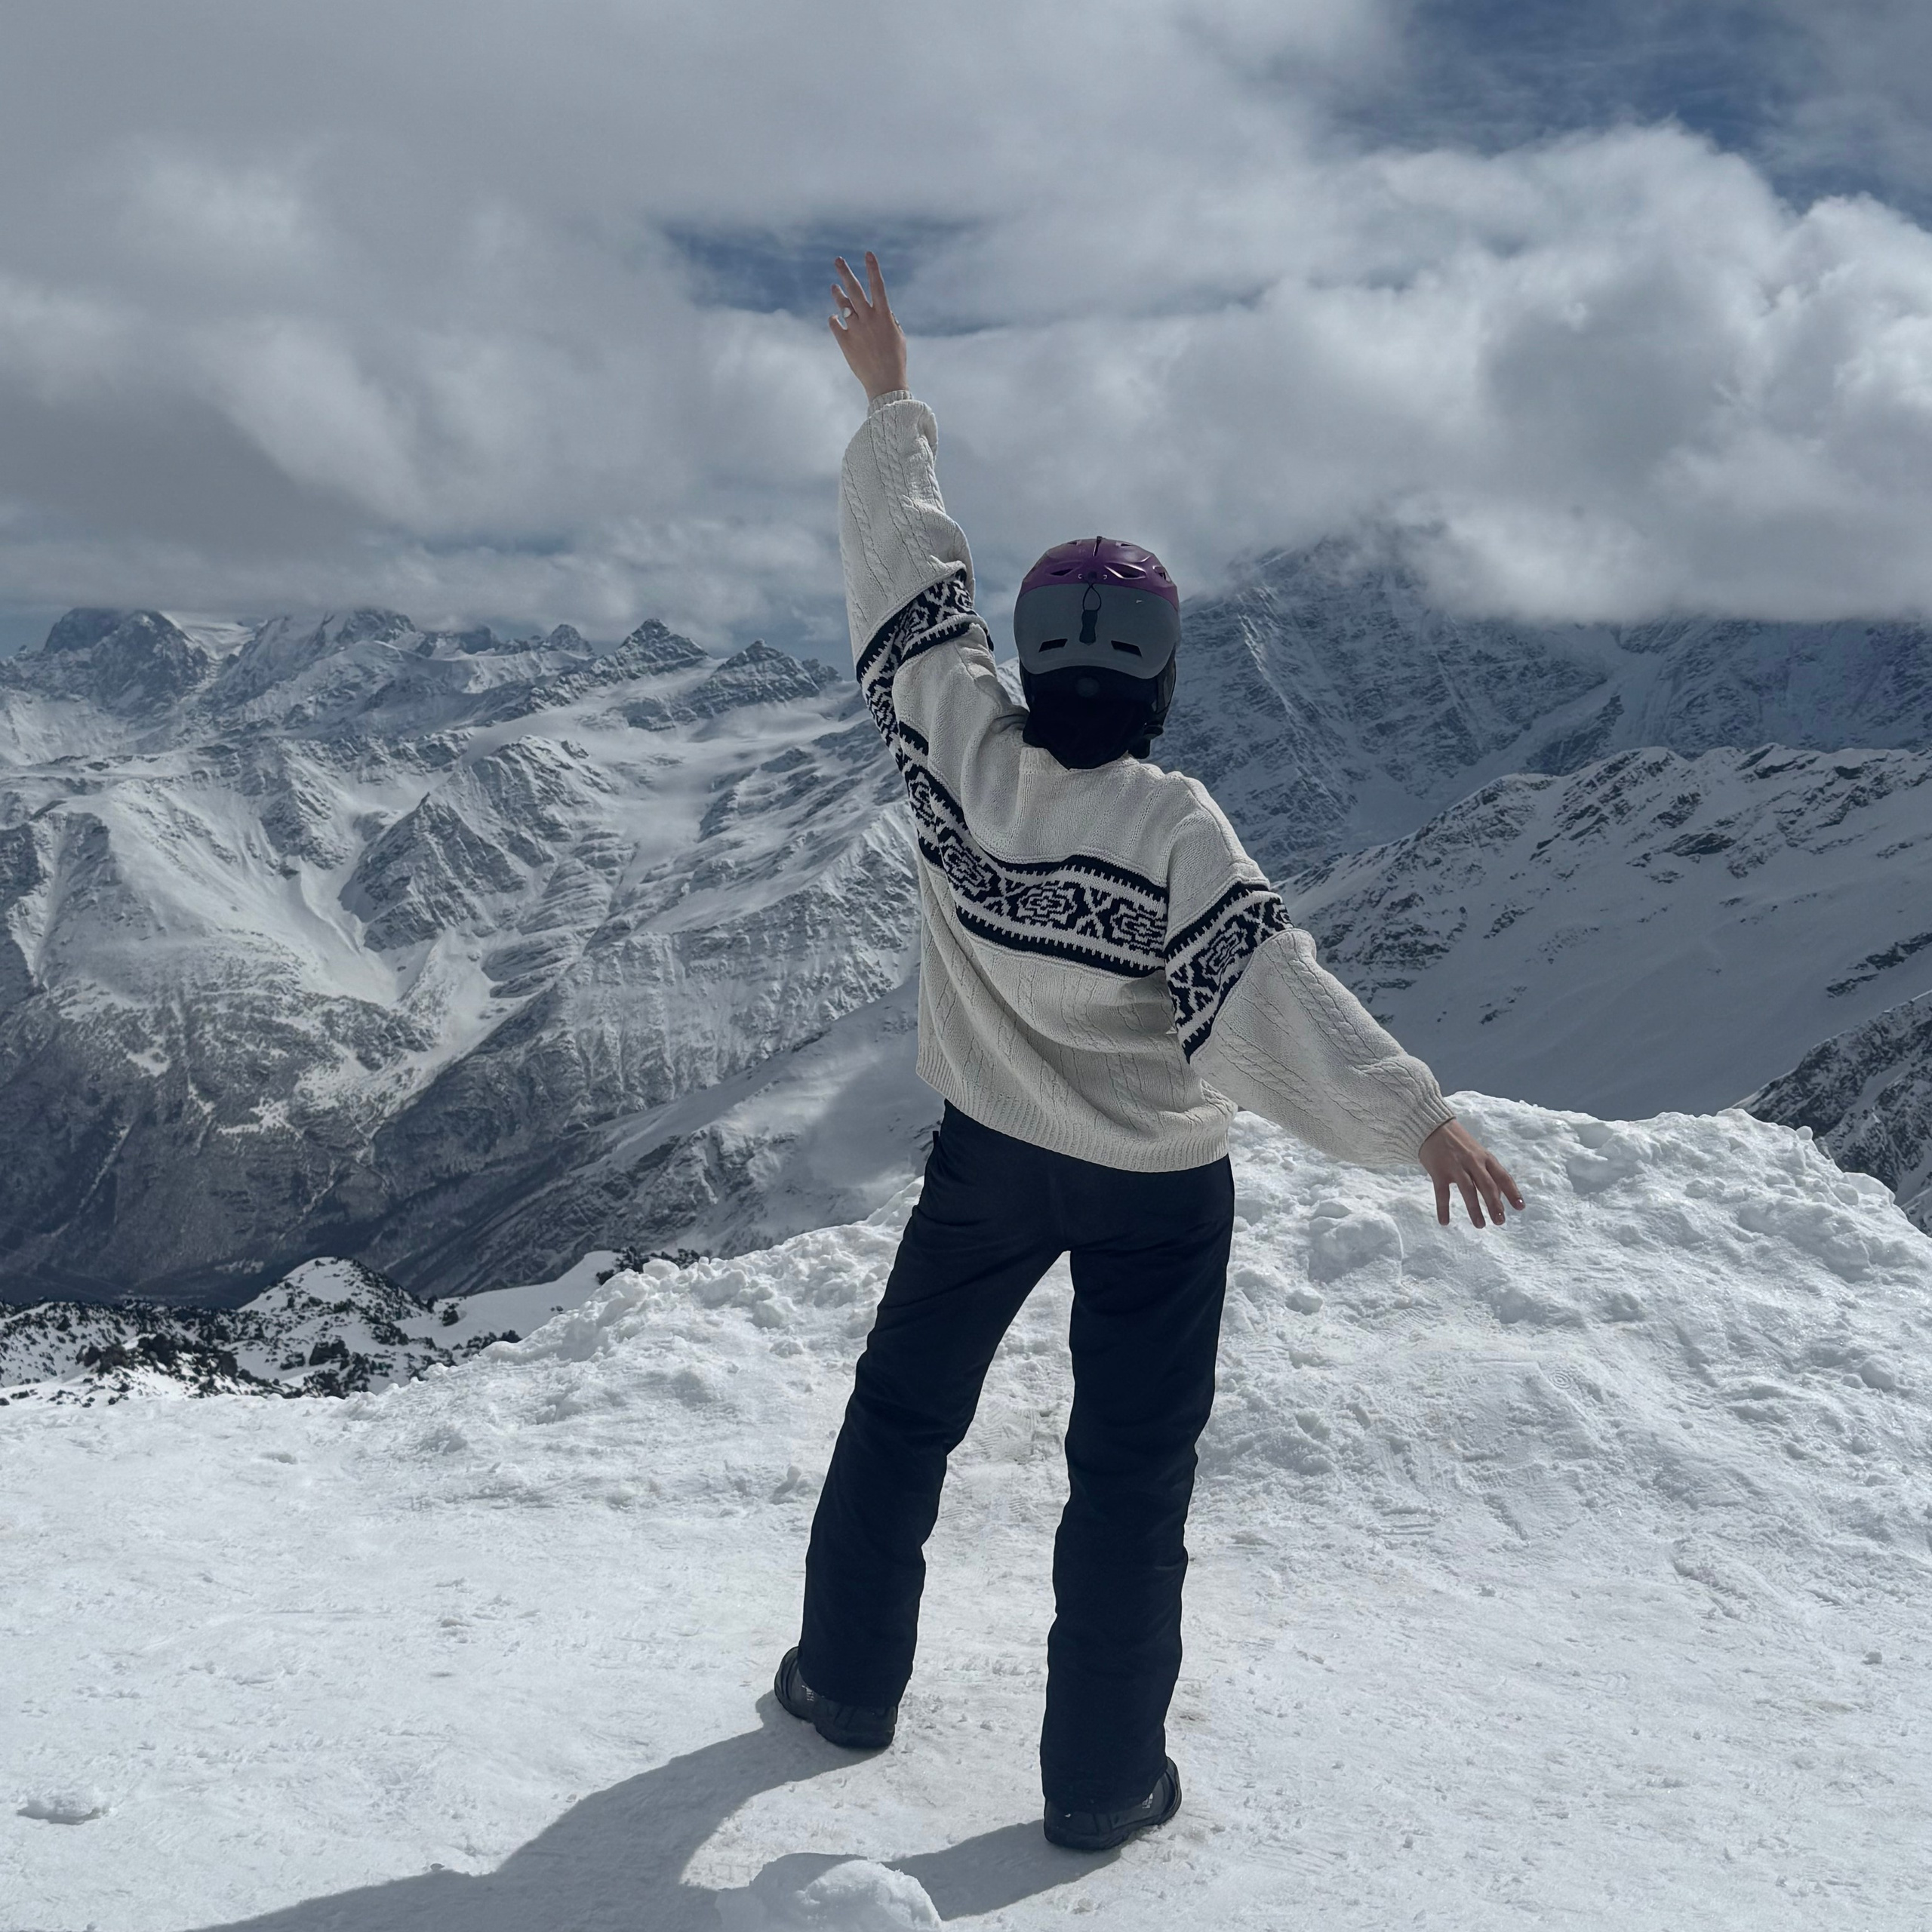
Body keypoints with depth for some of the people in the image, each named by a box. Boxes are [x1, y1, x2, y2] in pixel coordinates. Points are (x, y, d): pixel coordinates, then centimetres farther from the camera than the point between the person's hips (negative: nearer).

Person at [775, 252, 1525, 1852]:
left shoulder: (959, 756, -16)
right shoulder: (1172, 829, -25)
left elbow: (907, 574, -6)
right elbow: (1272, 995, -32)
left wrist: (891, 404, 5)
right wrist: (1414, 1116, -31)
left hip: (989, 1153, 4)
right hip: (1154, 1189, -3)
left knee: (904, 1414, 22)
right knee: (1131, 1475, 9)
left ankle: (848, 1676, 34)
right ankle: (1103, 1778, 17)